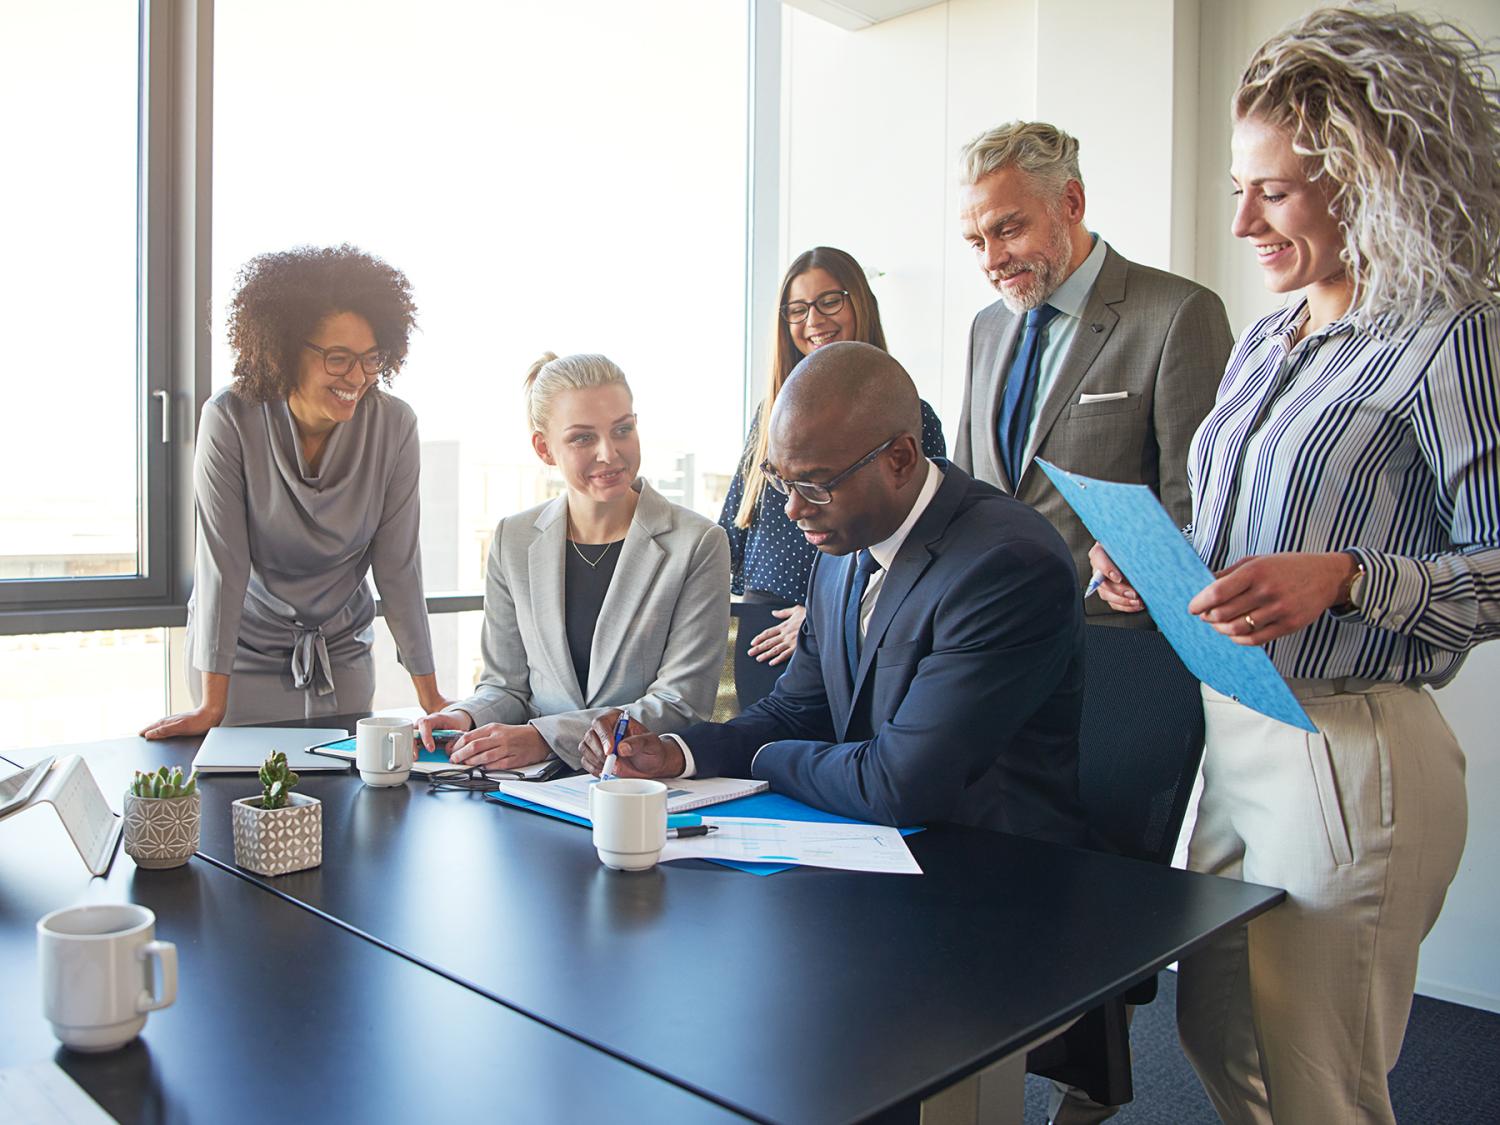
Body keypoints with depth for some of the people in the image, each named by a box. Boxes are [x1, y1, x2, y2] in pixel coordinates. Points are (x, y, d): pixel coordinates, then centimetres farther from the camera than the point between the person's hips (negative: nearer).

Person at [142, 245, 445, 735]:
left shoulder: (393, 426, -16)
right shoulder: (231, 420, -20)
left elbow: (398, 566, -12)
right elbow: (223, 564, -20)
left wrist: (430, 697, -13)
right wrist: (211, 706, -20)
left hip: (342, 653, 2)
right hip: (244, 653, -2)